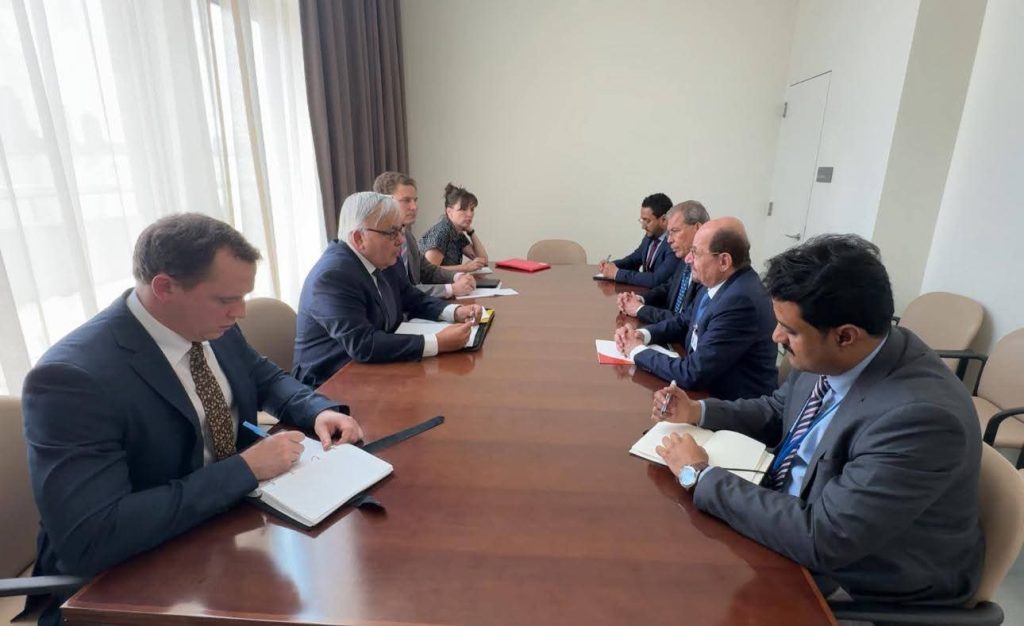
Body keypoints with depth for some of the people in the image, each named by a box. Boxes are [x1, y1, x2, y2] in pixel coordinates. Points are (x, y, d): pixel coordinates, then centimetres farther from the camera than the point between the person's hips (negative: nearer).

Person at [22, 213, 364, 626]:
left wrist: (320, 411, -10)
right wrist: (245, 468, -30)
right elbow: (88, 540, -31)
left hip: (231, 520, 7)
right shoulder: (73, 376, -26)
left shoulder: (214, 328, -6)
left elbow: (266, 379, 10)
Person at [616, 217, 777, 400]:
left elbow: (692, 375, -27)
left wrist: (638, 351, -14)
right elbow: (684, 323, 13)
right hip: (708, 387, 7)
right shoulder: (717, 281, -2)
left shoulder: (740, 301, -29)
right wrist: (642, 334, -5)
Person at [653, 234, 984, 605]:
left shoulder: (920, 415, -34)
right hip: (795, 514, 6)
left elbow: (820, 540, -33)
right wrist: (698, 412, -5)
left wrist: (701, 476, -25)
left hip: (854, 583, -6)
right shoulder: (826, 357, -11)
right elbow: (778, 412, 9)